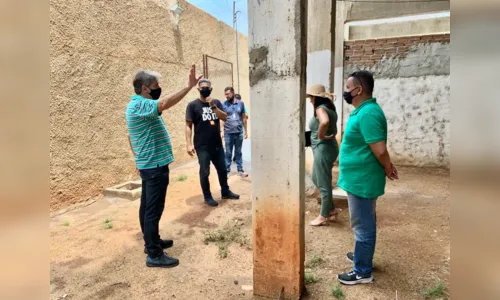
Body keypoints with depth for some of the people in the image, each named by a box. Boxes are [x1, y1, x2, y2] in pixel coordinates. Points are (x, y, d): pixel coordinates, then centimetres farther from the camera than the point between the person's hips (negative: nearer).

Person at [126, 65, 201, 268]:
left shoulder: (137, 105, 15)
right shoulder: (140, 105, -19)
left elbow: (130, 137, 21)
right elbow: (165, 103, -39)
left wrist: (138, 158, 25)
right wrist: (189, 86, -40)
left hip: (148, 164, 11)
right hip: (155, 165, -11)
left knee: (147, 206, 17)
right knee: (154, 209, -4)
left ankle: (152, 242, 31)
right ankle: (154, 255, 5)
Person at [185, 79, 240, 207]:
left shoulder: (217, 102, 7)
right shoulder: (193, 105, -6)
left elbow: (224, 117, -4)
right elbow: (188, 125, -8)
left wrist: (213, 106, -17)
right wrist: (189, 144, -16)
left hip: (218, 145, 5)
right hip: (202, 147, -4)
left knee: (222, 169, 16)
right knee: (204, 172, 4)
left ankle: (225, 192, 33)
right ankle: (207, 197, 19)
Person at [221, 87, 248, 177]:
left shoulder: (241, 103, 4)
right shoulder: (223, 104, -1)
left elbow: (244, 118, 9)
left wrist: (245, 131, 8)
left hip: (239, 132, 2)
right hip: (228, 133, -1)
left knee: (238, 152, 12)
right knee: (228, 153, 6)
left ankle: (240, 170, 21)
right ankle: (227, 171, 15)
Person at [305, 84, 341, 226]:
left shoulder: (320, 108, -16)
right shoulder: (329, 108, 14)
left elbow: (325, 122, -39)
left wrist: (320, 136, -25)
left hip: (323, 149, -10)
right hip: (326, 148, 10)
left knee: (324, 184, 2)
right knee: (317, 179, 22)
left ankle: (324, 216, 16)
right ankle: (332, 209, 30)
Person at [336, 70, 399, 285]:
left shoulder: (367, 114, -23)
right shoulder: (363, 110, 10)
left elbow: (380, 150, -26)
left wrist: (388, 169, -8)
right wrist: (387, 168, 15)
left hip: (361, 180, -10)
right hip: (359, 178, 10)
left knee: (362, 226, 3)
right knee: (364, 224, 23)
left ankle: (362, 271, 19)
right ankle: (362, 255, 41)